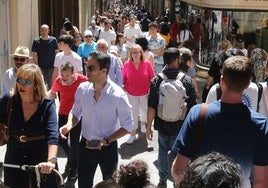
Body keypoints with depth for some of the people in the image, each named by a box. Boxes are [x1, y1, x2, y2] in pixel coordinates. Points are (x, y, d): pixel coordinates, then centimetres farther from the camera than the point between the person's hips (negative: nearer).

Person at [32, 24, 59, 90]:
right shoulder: (36, 41, 1)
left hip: (51, 67, 0)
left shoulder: (53, 40, 2)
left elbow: (57, 52, 6)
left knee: (51, 85, 4)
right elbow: (35, 55, 1)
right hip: (41, 68, 0)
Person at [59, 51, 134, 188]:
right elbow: (75, 112, 6)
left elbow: (127, 125, -14)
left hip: (108, 148, -3)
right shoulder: (82, 89, -10)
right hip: (85, 145, 3)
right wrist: (69, 125, -15)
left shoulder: (118, 95, -22)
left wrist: (106, 140, -23)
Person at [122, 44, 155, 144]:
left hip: (145, 93, 1)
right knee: (133, 113, 5)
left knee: (144, 110, 21)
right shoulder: (127, 64, -11)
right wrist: (123, 88, -2)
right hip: (131, 94, -1)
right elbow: (123, 79, -2)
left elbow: (152, 78, -5)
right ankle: (133, 134, 15)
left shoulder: (147, 64, -12)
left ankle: (143, 123, 52)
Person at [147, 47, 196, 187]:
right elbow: (192, 107, -6)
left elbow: (151, 108, -10)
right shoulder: (187, 81, -12)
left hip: (162, 125, 1)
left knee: (163, 151, 21)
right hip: (180, 126, -1)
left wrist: (149, 127, 1)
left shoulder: (156, 81, -11)